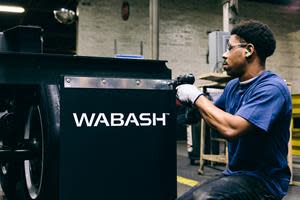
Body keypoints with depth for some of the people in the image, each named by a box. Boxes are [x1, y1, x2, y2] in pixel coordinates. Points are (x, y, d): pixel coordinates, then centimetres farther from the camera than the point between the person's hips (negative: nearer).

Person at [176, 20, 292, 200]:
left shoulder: (272, 88, -19)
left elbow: (231, 129, -31)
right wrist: (185, 98, 5)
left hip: (264, 180, -8)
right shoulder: (233, 86, 7)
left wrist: (196, 96, -18)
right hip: (234, 174, 8)